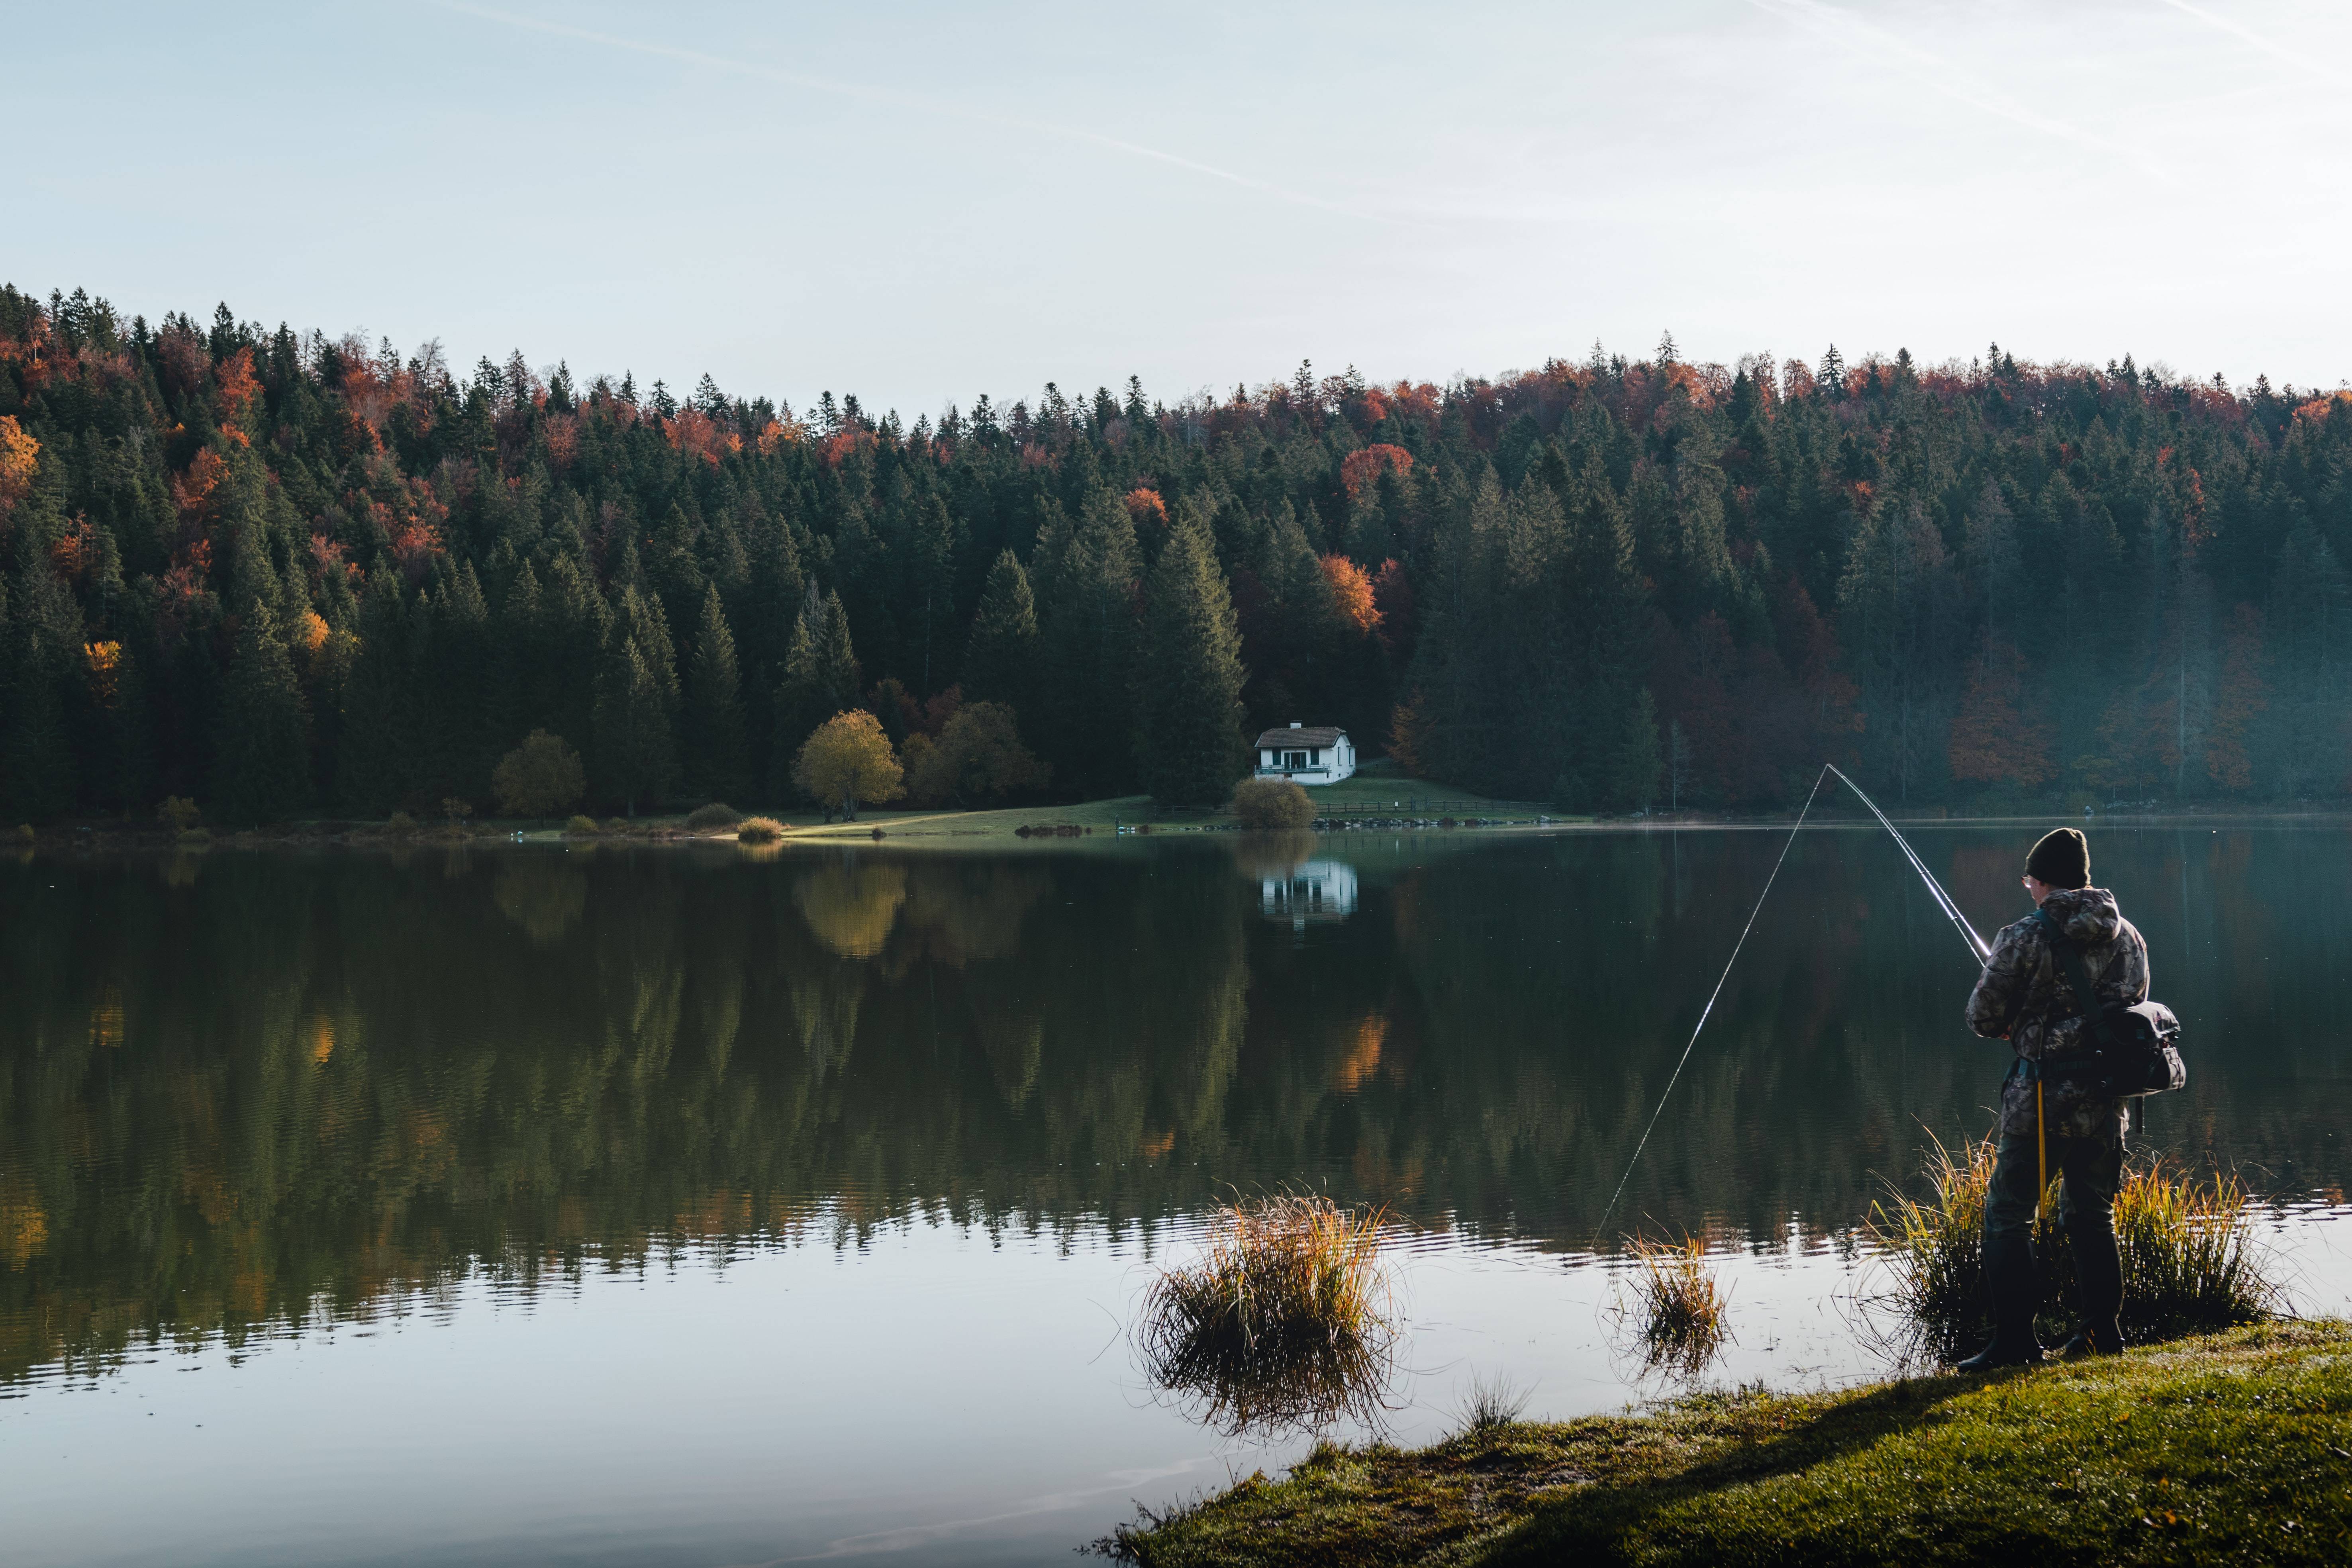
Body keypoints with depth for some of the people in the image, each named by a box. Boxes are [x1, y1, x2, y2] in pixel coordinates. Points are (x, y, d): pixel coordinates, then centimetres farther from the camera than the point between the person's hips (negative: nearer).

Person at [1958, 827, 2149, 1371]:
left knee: (2008, 1216, 3)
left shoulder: (2025, 938, -10)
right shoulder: (2127, 938, 7)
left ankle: (2015, 1339, 0)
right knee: (2092, 1215, 20)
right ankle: (2103, 1331, 23)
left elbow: (1983, 1016, -7)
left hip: (2041, 1100, -5)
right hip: (2107, 1100, 6)